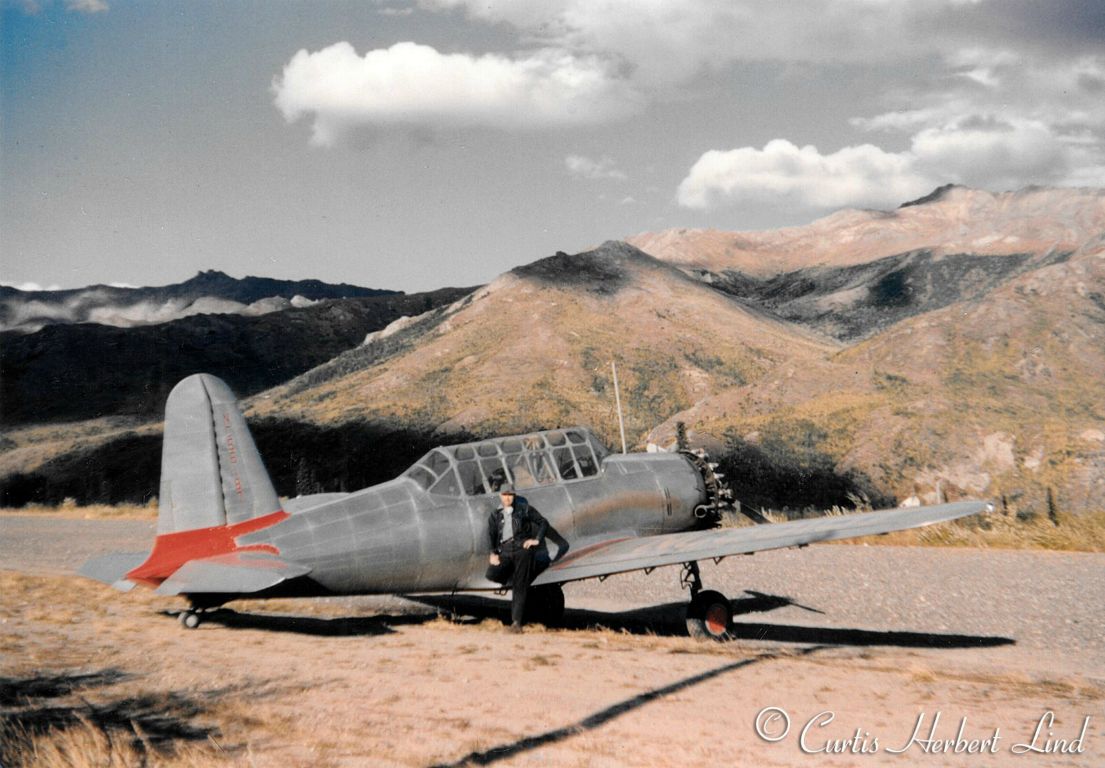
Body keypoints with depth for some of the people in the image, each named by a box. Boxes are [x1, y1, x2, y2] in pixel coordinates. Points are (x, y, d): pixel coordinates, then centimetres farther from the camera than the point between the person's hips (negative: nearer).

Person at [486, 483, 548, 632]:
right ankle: (513, 576, 9)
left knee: (519, 587, -9)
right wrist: (493, 553, -12)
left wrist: (537, 540, -1)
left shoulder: (524, 509, 11)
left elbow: (543, 522, 12)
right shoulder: (495, 516, 16)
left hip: (523, 549, -3)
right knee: (492, 574, -22)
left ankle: (516, 622, -11)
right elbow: (490, 536, 4)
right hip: (505, 552, 3)